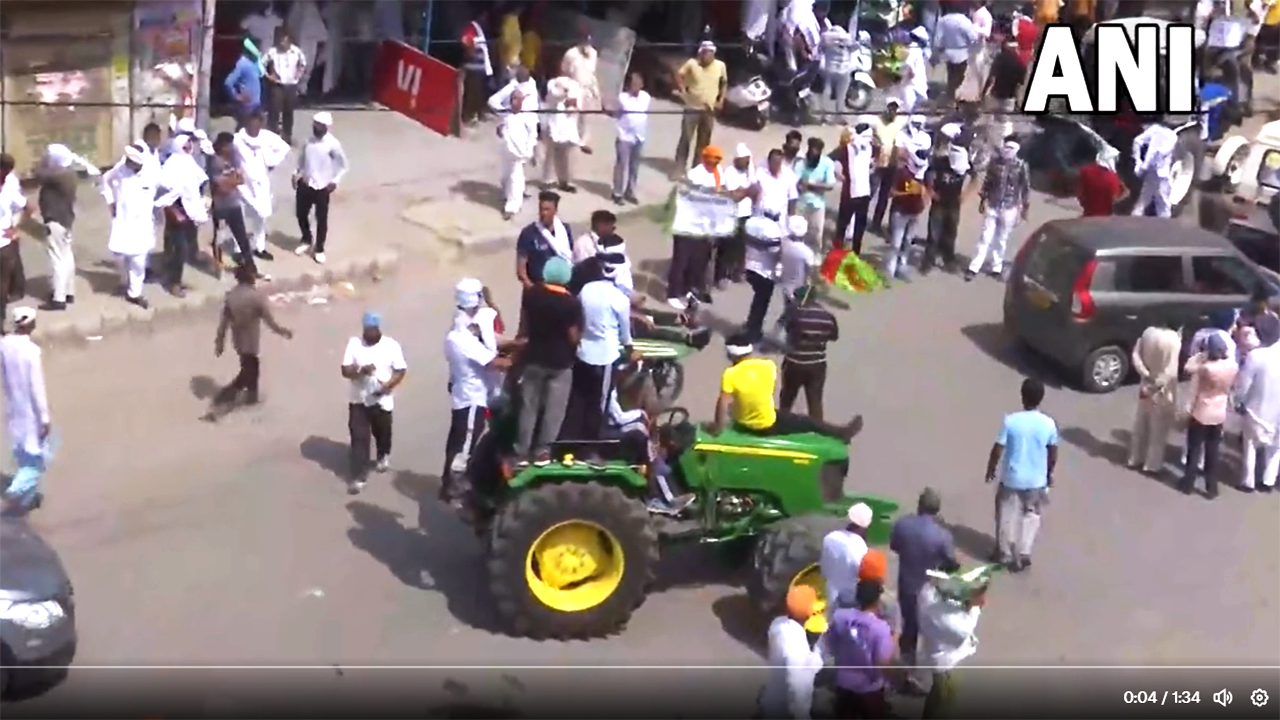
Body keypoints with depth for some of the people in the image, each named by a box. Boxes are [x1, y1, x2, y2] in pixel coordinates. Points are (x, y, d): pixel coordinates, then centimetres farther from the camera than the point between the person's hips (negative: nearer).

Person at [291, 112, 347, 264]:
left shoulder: (333, 144, -14)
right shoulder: (309, 141, 0)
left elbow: (343, 165, -6)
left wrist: (335, 181, -14)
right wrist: (296, 174, 4)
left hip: (322, 188, -5)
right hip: (304, 184, 5)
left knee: (321, 220, 6)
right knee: (301, 214, 16)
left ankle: (319, 248, 23)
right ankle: (306, 241, 39)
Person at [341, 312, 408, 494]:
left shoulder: (391, 345, -8)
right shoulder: (354, 343, -7)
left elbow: (401, 370, -5)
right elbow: (345, 370, -8)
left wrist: (388, 385, -23)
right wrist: (360, 371, -28)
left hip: (382, 401, 1)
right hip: (359, 400, 0)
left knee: (382, 433, 21)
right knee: (359, 438, -6)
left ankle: (383, 456, 52)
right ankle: (358, 476, -3)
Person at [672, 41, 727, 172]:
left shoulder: (720, 66, -2)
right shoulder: (692, 63, -10)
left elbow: (724, 82, 12)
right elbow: (679, 76, -2)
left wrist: (721, 100, 4)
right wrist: (683, 91, -14)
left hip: (709, 110, 3)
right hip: (692, 108, -3)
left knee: (703, 142, 9)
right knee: (686, 139, -3)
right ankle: (678, 169, 2)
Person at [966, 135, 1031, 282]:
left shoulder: (1021, 166, -10)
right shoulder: (995, 161, -4)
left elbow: (1026, 188, -2)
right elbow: (987, 181, 7)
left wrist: (1025, 206, 0)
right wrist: (982, 199, 11)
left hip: (1009, 209, -1)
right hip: (992, 206, 1)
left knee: (1002, 240, 10)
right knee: (986, 238, 2)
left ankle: (997, 268, 24)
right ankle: (974, 268, 5)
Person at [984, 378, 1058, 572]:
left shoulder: (1011, 421, -20)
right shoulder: (1049, 424, -14)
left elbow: (998, 450, -13)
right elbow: (1053, 453, -1)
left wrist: (991, 468, 5)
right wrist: (1050, 473, 17)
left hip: (1011, 478, -1)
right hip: (1037, 480, 1)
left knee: (1007, 516, 18)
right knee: (1031, 515, 22)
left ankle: (1004, 553, 30)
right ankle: (1024, 552, 18)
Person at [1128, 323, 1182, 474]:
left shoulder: (1148, 333, -9)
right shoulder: (1173, 339, -23)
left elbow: (1136, 356, -6)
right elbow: (1171, 372, -25)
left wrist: (1146, 375, -9)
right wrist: (1157, 386, -16)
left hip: (1147, 387, 5)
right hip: (1162, 392, -5)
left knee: (1140, 424, 20)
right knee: (1158, 429, 10)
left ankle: (1135, 459, 32)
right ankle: (1152, 464, 21)